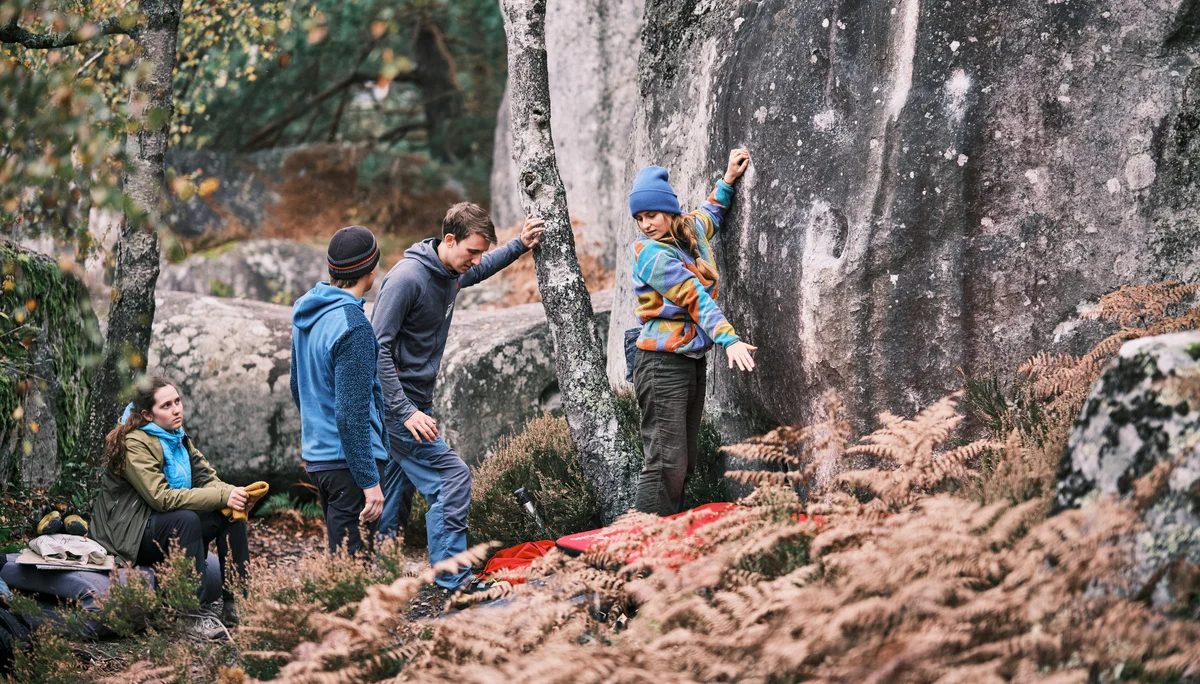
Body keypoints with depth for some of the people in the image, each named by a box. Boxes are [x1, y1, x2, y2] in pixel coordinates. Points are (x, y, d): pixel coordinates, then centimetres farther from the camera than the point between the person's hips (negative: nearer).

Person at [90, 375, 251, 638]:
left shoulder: (177, 438, 10)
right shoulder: (134, 444, -17)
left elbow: (207, 479, 6)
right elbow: (161, 497, -26)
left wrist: (233, 493, -19)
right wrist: (222, 497, -29)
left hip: (172, 531, 8)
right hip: (131, 535, -8)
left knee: (232, 514, -8)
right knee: (186, 519, -34)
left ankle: (235, 603, -8)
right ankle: (196, 615, -34)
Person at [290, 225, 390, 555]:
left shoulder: (306, 311, 9)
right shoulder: (353, 327, -19)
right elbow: (352, 413, -21)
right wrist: (369, 481, -18)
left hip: (315, 453, 9)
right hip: (348, 461, -9)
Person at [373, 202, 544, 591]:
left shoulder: (452, 274, 7)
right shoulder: (408, 278, -21)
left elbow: (482, 271, 35)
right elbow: (378, 347, -23)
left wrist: (520, 245, 21)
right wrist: (405, 411, -25)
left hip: (414, 403, 9)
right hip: (396, 403, -9)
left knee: (397, 492, 14)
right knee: (452, 477, -14)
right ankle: (454, 581, -13)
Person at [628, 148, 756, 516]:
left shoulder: (693, 230, 9)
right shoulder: (650, 253, -12)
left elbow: (711, 216, 36)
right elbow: (694, 297, -22)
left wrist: (727, 180, 28)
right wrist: (729, 339, -28)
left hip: (693, 359, 8)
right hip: (662, 363, -8)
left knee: (686, 461, 8)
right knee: (667, 461, -14)